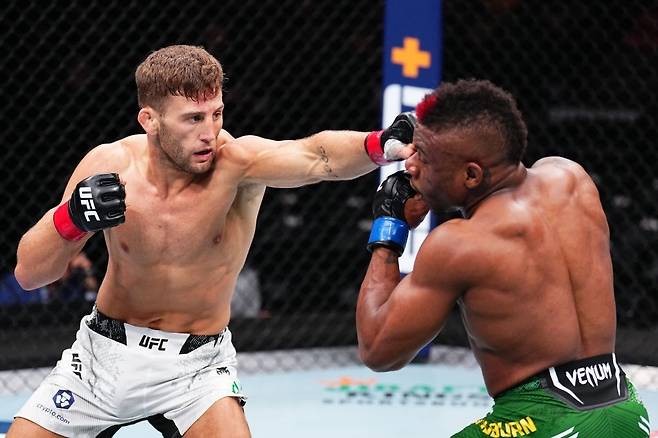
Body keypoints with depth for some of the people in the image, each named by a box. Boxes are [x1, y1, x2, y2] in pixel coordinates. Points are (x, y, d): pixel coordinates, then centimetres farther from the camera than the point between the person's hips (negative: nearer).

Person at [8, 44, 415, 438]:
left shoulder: (235, 161, -22)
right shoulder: (109, 165, -14)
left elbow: (317, 157, -43)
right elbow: (29, 273, -11)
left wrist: (379, 144, -64)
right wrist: (72, 217, -30)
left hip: (196, 365, -2)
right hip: (104, 353, 2)